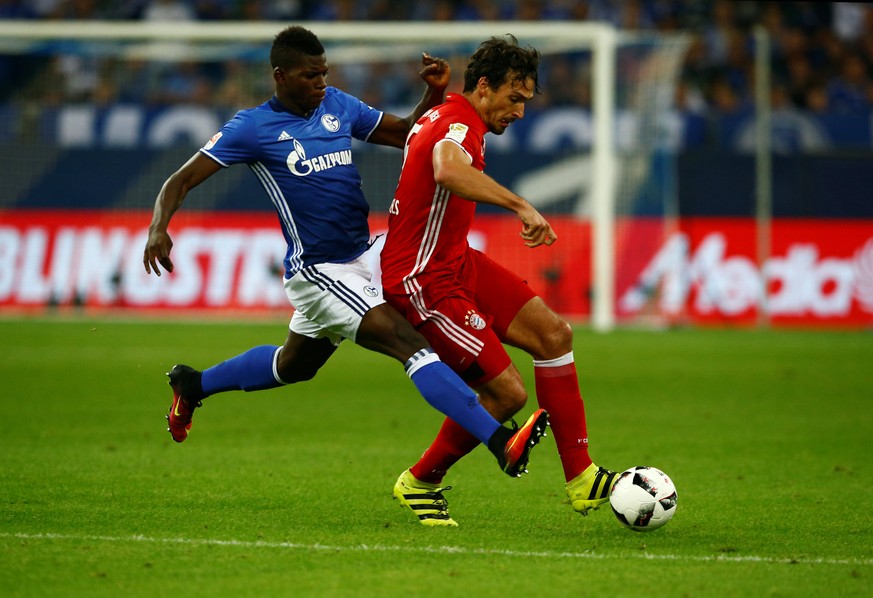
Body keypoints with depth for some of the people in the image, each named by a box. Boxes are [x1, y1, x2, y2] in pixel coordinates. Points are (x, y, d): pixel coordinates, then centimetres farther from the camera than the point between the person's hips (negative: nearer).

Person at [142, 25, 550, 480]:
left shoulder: (337, 106, 5)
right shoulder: (253, 127, -12)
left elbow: (406, 133, 14)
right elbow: (181, 181, -12)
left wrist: (435, 93, -4)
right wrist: (159, 228, -31)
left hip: (356, 262, 8)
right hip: (318, 273, -8)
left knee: (293, 366, 27)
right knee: (412, 344, -21)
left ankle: (193, 384, 48)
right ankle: (502, 443, -31)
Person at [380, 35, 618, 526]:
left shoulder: (444, 116, 12)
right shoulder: (459, 125, -22)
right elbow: (448, 170, -49)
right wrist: (520, 205, -51)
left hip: (457, 262, 11)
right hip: (424, 282, -11)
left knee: (554, 333, 0)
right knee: (507, 392, -12)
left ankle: (582, 479, 3)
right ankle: (420, 483, 11)